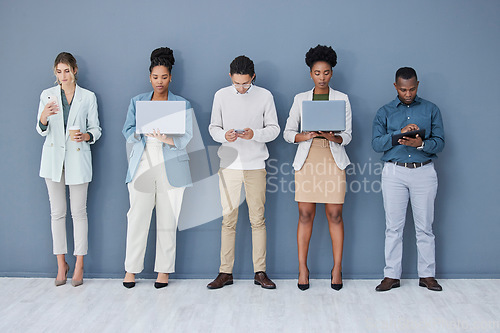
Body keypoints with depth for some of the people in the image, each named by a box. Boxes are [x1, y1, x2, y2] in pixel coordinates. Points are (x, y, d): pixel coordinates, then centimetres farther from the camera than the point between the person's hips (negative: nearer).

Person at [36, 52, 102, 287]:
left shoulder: (88, 97, 3)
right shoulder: (47, 95, 7)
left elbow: (96, 129, 6)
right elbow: (41, 130, 4)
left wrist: (86, 136, -16)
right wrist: (44, 117, -17)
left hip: (78, 158, -2)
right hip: (53, 157, 2)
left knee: (79, 212, 0)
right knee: (57, 212, 6)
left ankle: (79, 265, 8)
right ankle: (61, 264, 15)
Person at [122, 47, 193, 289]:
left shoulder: (182, 104, 8)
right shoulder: (137, 102, 14)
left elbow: (187, 137, 0)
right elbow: (128, 133, 9)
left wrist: (168, 139, -20)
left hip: (170, 167, -1)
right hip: (142, 166, 1)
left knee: (168, 220, 1)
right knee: (137, 217, -3)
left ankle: (164, 270, 12)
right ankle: (131, 269, 10)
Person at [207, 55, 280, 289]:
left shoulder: (265, 96, 2)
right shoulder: (221, 96, 6)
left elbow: (274, 129, 3)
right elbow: (213, 127, 9)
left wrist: (254, 134, -16)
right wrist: (223, 135, -13)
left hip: (255, 165, -1)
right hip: (229, 164, 1)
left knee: (258, 219, 2)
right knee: (228, 219, 3)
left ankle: (260, 272, 10)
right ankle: (225, 272, 11)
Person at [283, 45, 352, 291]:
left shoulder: (342, 99, 8)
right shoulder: (300, 99, 10)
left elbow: (347, 136, 4)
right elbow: (287, 133, 8)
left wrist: (334, 137, -18)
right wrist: (303, 136, -13)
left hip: (333, 159, 0)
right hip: (307, 160, 1)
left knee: (334, 215, 0)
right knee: (305, 215, 0)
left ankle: (337, 268, 9)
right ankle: (303, 269, 9)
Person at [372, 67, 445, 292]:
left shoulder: (431, 110, 9)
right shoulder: (384, 112, 8)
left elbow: (439, 142, 2)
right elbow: (376, 144, -3)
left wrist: (421, 144, -19)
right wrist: (400, 133, -17)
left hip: (424, 172, 0)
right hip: (394, 173, 0)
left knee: (424, 226, 4)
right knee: (394, 226, 2)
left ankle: (427, 275, 13)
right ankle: (392, 275, 10)